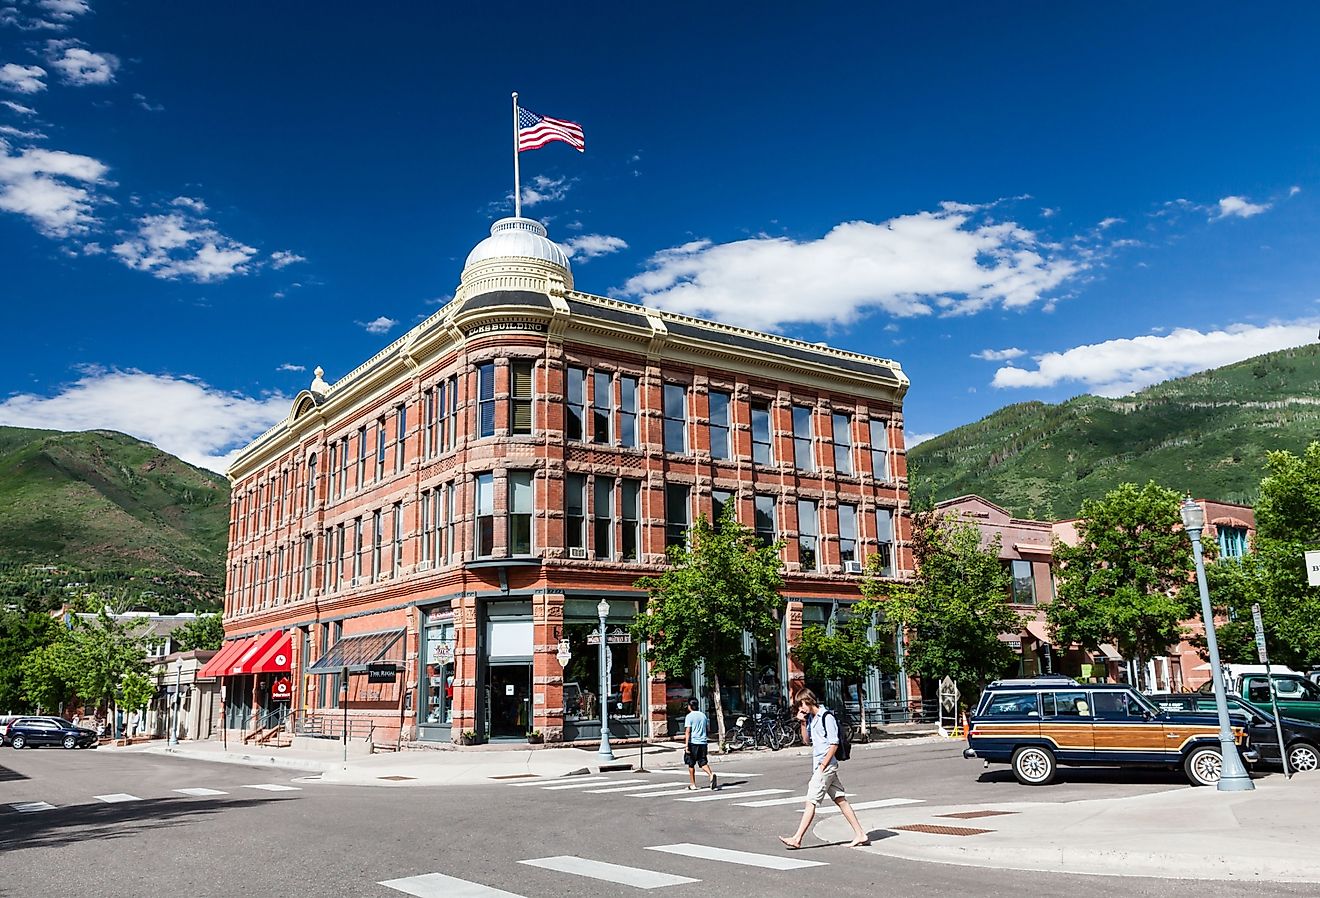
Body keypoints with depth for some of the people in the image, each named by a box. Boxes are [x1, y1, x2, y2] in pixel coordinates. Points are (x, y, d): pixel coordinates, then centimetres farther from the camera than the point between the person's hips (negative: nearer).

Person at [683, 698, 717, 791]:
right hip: (703, 742, 5)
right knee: (703, 762, 6)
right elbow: (708, 730, 14)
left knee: (691, 764, 9)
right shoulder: (703, 715, 11)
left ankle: (692, 785, 14)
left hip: (693, 742, -5)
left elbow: (688, 732, -14)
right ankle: (711, 774, -22)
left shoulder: (689, 716, -7)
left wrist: (686, 745, -16)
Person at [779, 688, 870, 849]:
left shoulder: (827, 717, -14)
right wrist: (803, 723, 5)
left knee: (811, 801, -7)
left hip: (826, 765, -9)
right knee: (840, 800, 9)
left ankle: (797, 839, -4)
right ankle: (860, 835, 13)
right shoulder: (811, 718, 12)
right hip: (820, 765, 9)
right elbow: (806, 740, 20)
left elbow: (834, 744, -16)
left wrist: (822, 766, -17)